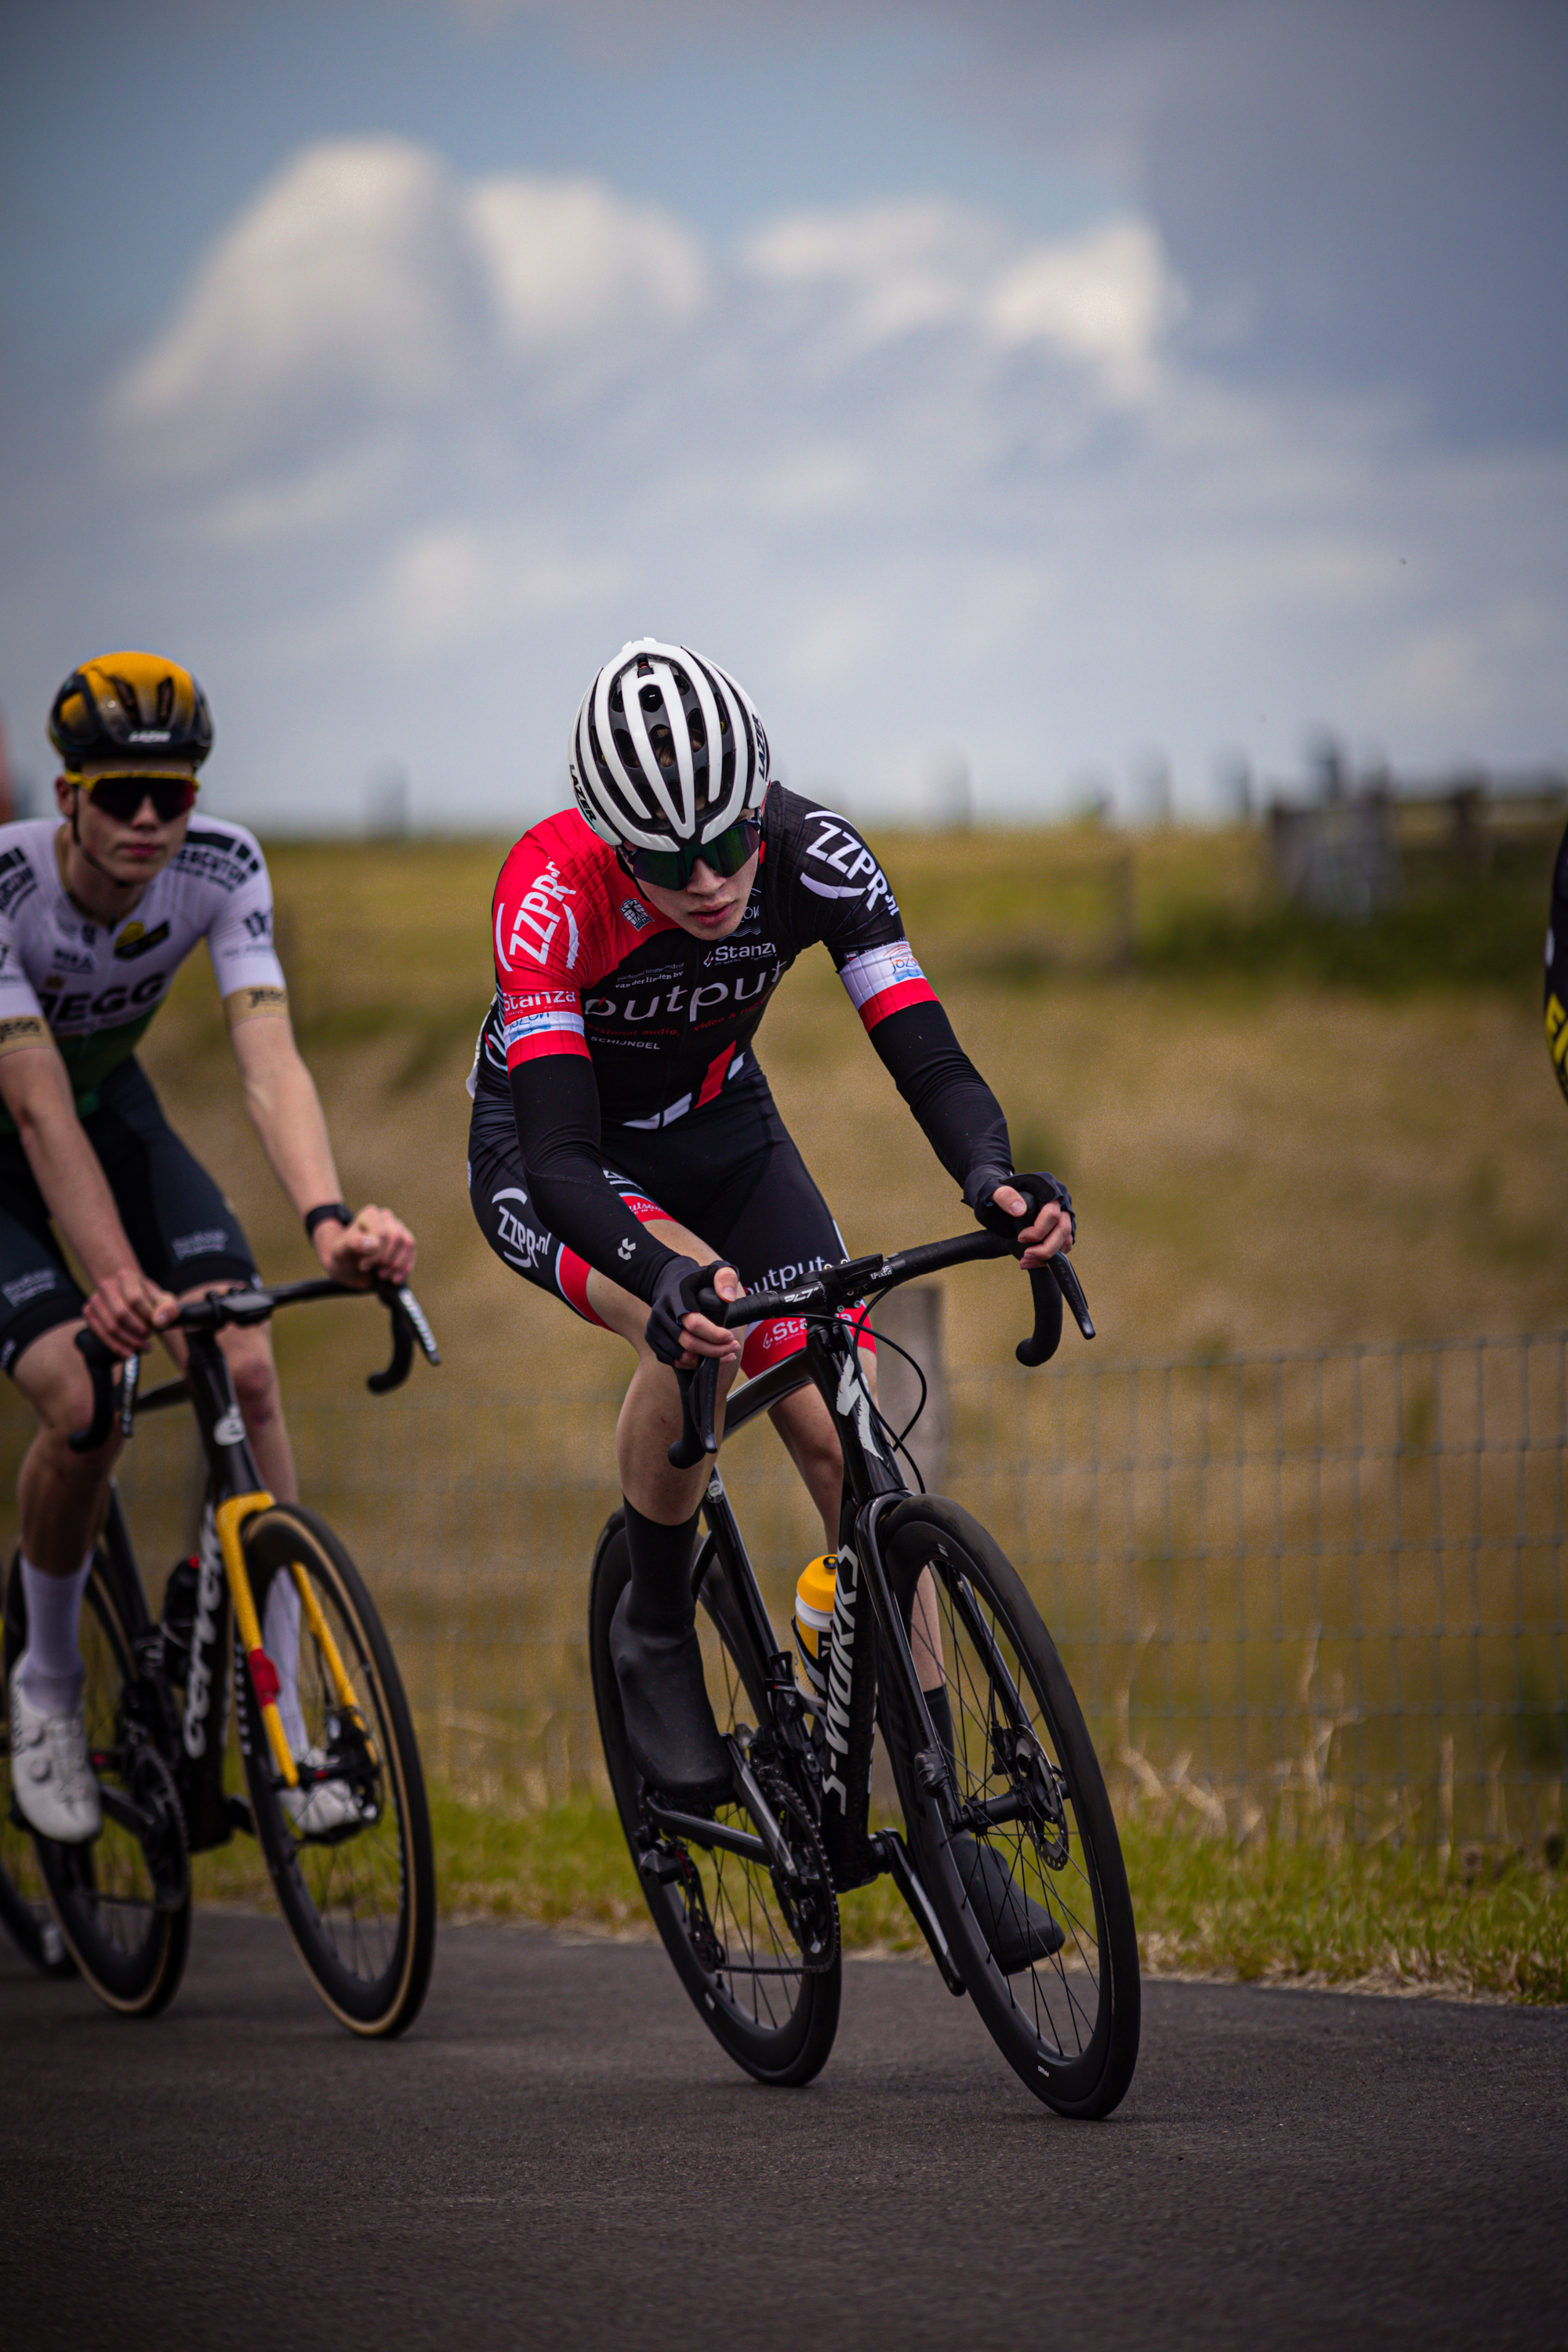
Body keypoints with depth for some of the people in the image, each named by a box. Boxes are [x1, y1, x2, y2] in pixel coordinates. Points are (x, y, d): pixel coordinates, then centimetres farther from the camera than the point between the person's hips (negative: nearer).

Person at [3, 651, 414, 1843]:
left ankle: (277, 1709, -7)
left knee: (247, 1367, -17)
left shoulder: (222, 869, -23)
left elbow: (270, 1060, -35)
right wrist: (116, 1279, -51)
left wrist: (329, 1216, -53)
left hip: (116, 1108, 4)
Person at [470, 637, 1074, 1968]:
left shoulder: (811, 856, -27)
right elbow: (561, 1151, -41)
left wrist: (993, 1179, -51)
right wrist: (662, 1276, -60)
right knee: (697, 1329, -36)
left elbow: (927, 1056, -30)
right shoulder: (552, 893, -35)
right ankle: (658, 1637, -10)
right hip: (546, 1157, -3)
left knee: (853, 1440, -12)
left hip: (719, 1130, 3)